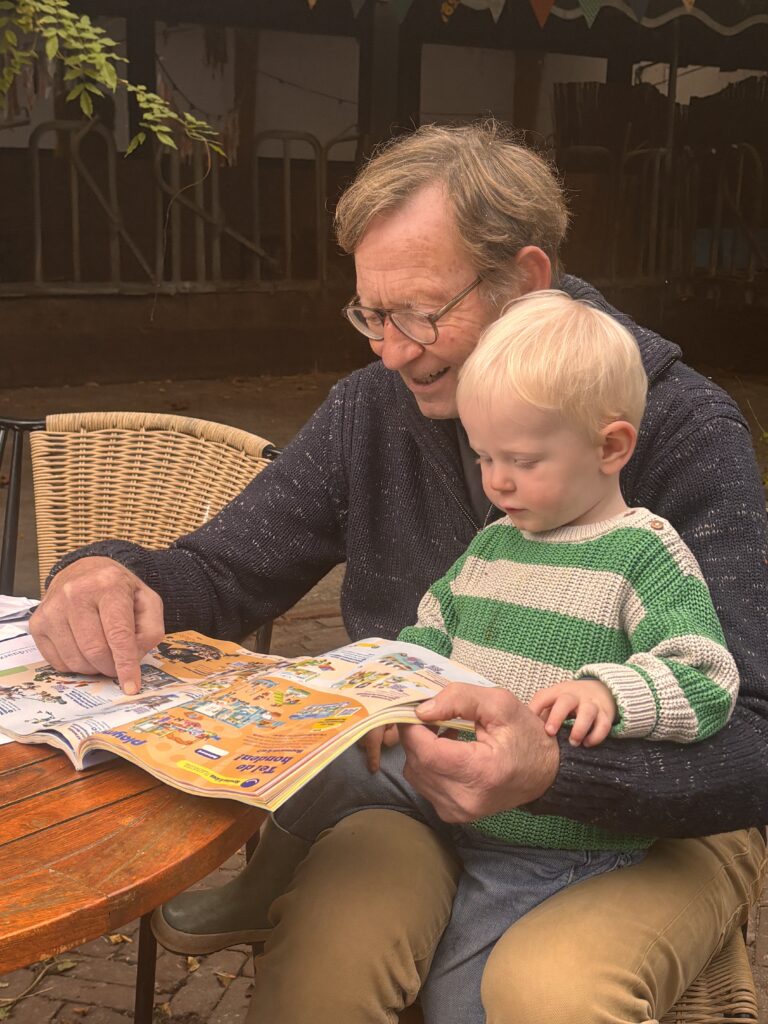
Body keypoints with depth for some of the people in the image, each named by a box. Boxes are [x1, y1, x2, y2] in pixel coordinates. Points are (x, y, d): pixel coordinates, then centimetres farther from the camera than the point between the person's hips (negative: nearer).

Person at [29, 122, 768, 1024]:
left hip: (655, 819, -1)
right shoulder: (370, 412, 1)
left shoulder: (686, 432, -13)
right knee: (320, 950, -29)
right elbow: (220, 572, 8)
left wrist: (555, 770, -38)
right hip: (424, 789, 2)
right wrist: (111, 575, -16)